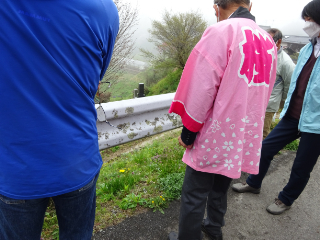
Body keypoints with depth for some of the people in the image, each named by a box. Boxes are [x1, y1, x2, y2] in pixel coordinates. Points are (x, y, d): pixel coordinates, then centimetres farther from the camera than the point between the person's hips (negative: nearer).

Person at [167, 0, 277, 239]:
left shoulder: (220, 32, -13)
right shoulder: (268, 41, 8)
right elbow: (263, 91, 14)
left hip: (216, 135, -7)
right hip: (247, 135, 7)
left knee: (194, 195, 8)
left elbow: (201, 88, -18)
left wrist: (188, 131, -8)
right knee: (220, 188, 25)